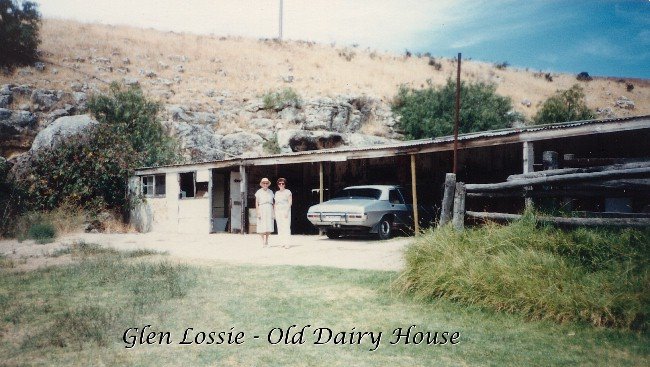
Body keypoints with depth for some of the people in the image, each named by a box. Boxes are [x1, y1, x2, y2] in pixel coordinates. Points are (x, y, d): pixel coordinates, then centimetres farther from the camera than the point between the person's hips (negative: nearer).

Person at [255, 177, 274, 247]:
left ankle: (266, 240, 15)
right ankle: (263, 242, 7)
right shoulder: (259, 192, 2)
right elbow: (256, 203, -1)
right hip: (261, 209, -2)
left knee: (269, 225, -1)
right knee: (262, 226, -2)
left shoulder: (270, 192, 10)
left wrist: (273, 212, 6)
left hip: (269, 209, 3)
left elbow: (272, 202, 12)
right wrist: (257, 212, -10)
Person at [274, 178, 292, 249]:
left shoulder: (287, 192, 1)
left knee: (286, 227, -11)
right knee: (280, 227, 1)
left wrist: (287, 211, -14)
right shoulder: (277, 193, 17)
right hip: (278, 211, 5)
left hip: (285, 211, -5)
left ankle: (287, 243, -14)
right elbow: (275, 203, 18)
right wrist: (275, 213, 10)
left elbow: (290, 202, -5)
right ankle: (282, 242, 4)